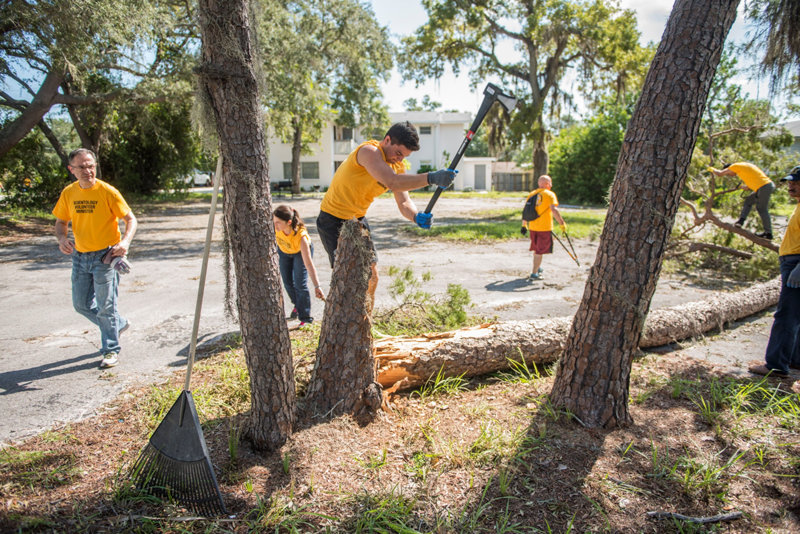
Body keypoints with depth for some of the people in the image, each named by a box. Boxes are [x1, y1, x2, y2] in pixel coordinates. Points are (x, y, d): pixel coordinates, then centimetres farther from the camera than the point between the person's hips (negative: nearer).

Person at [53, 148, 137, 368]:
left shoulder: (107, 191, -11)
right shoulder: (69, 193, 3)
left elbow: (131, 219, -10)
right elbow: (61, 222, 13)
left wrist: (125, 241, -28)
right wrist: (62, 238, -9)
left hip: (105, 255, -6)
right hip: (80, 256, 6)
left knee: (105, 306, -1)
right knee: (81, 304, 14)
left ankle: (111, 350, 14)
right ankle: (118, 324, 36)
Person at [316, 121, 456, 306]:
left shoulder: (398, 165, 1)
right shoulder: (368, 151, -25)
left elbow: (403, 202, -9)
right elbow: (392, 182, -42)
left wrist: (416, 216, -31)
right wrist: (431, 178, -50)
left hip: (359, 220, 9)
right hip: (333, 221, -8)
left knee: (371, 278, 13)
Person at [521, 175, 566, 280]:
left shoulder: (531, 194, 10)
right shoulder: (550, 194, -9)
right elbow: (554, 210, -21)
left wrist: (524, 225, 18)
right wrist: (562, 223, -17)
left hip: (532, 227, 6)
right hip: (545, 228, -6)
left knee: (536, 249, 23)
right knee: (540, 251, 0)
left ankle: (538, 268, 39)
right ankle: (534, 274, 0)